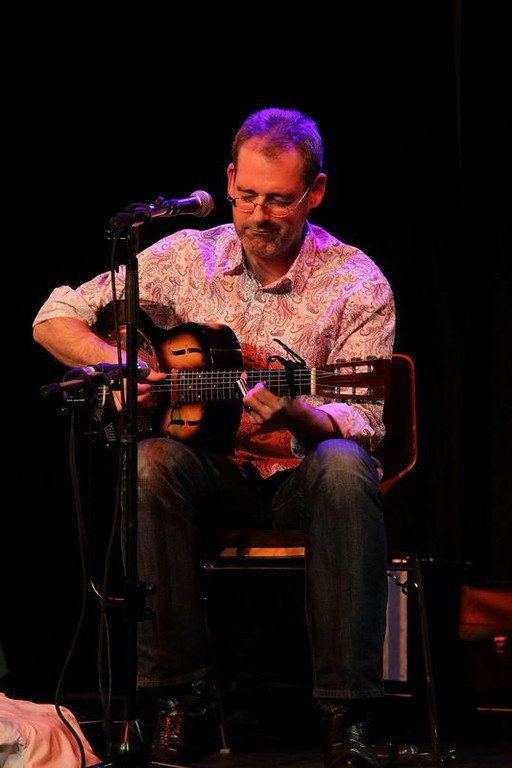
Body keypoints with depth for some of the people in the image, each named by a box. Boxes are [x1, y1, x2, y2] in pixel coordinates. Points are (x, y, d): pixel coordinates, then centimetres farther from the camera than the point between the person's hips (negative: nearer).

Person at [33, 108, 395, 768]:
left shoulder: (357, 284, -5)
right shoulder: (188, 256, 1)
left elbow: (359, 426, -13)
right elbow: (55, 320, 4)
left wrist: (295, 415, -35)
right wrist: (118, 367, -16)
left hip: (298, 471, -1)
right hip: (211, 463, 2)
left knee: (344, 467, -36)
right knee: (151, 462, -32)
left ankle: (345, 713, -33)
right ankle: (179, 692, -24)